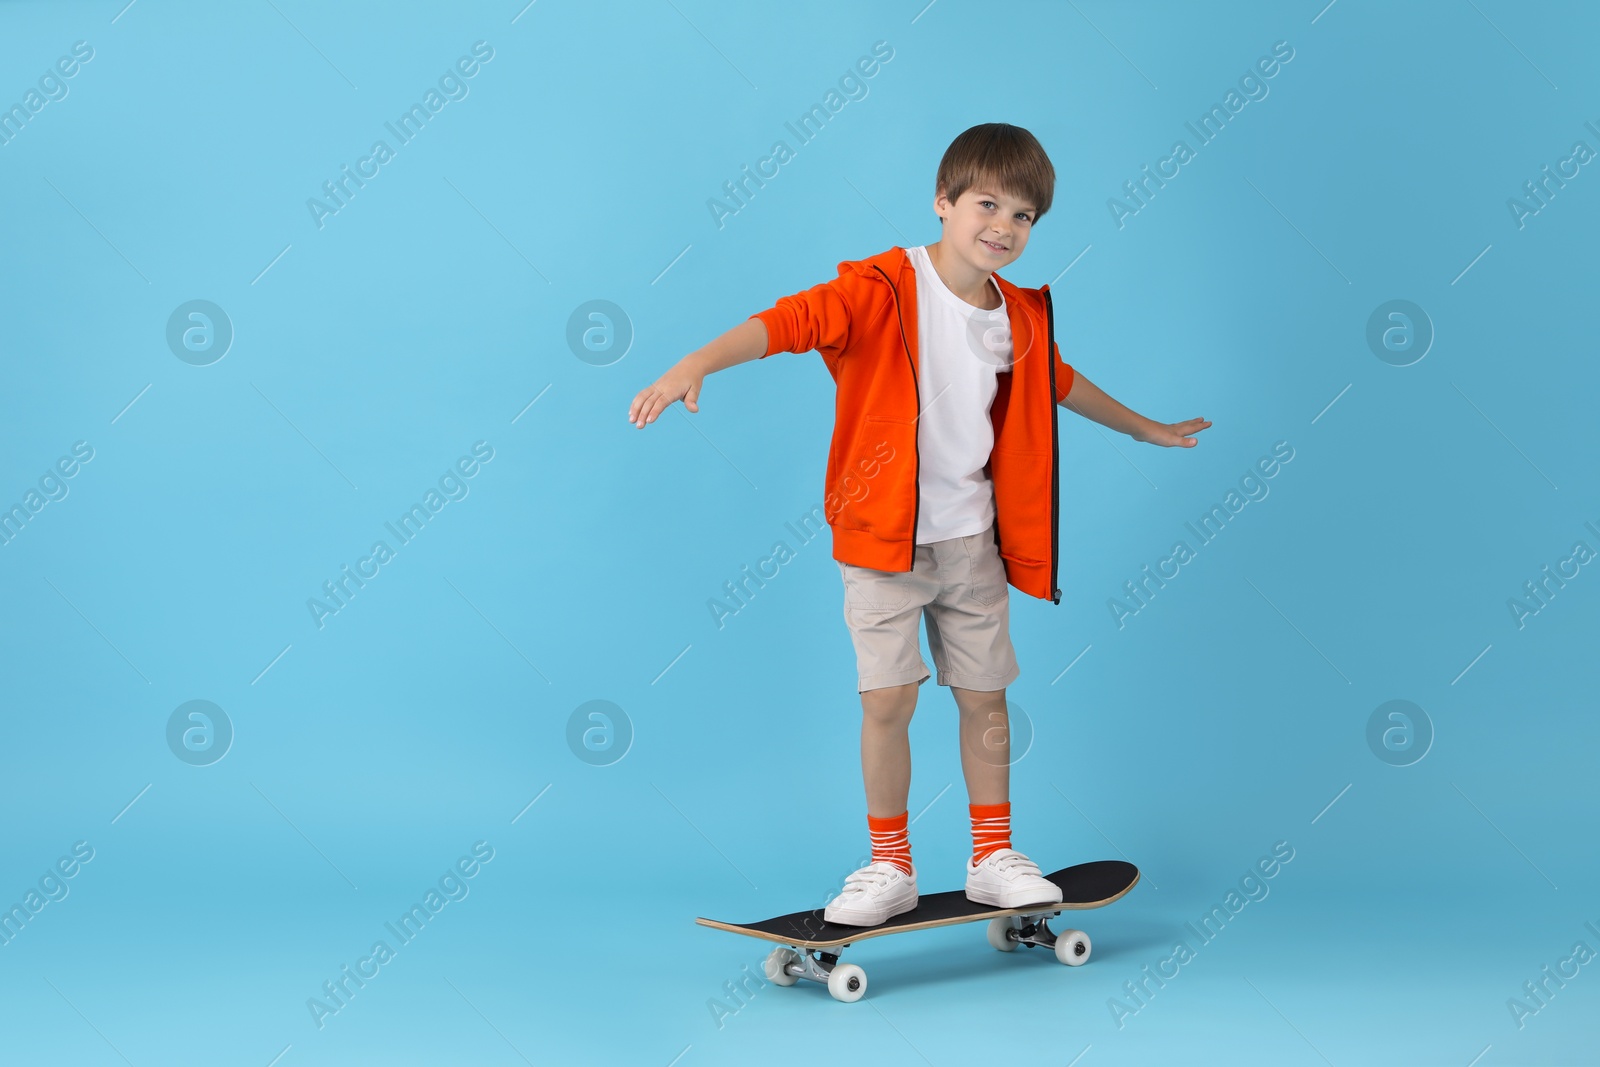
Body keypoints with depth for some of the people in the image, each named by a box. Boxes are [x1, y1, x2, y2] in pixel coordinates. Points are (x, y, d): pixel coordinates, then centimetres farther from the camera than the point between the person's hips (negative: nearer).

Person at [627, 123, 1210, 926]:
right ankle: (890, 868, 14)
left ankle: (993, 859, 27)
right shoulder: (885, 288, -13)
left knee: (985, 697, 11)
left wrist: (1144, 428, 40)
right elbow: (791, 320, -27)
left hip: (972, 539, 5)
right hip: (882, 536, -5)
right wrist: (699, 362, -44)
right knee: (888, 699, -4)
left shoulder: (1021, 318, 5)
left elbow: (1059, 381, 25)